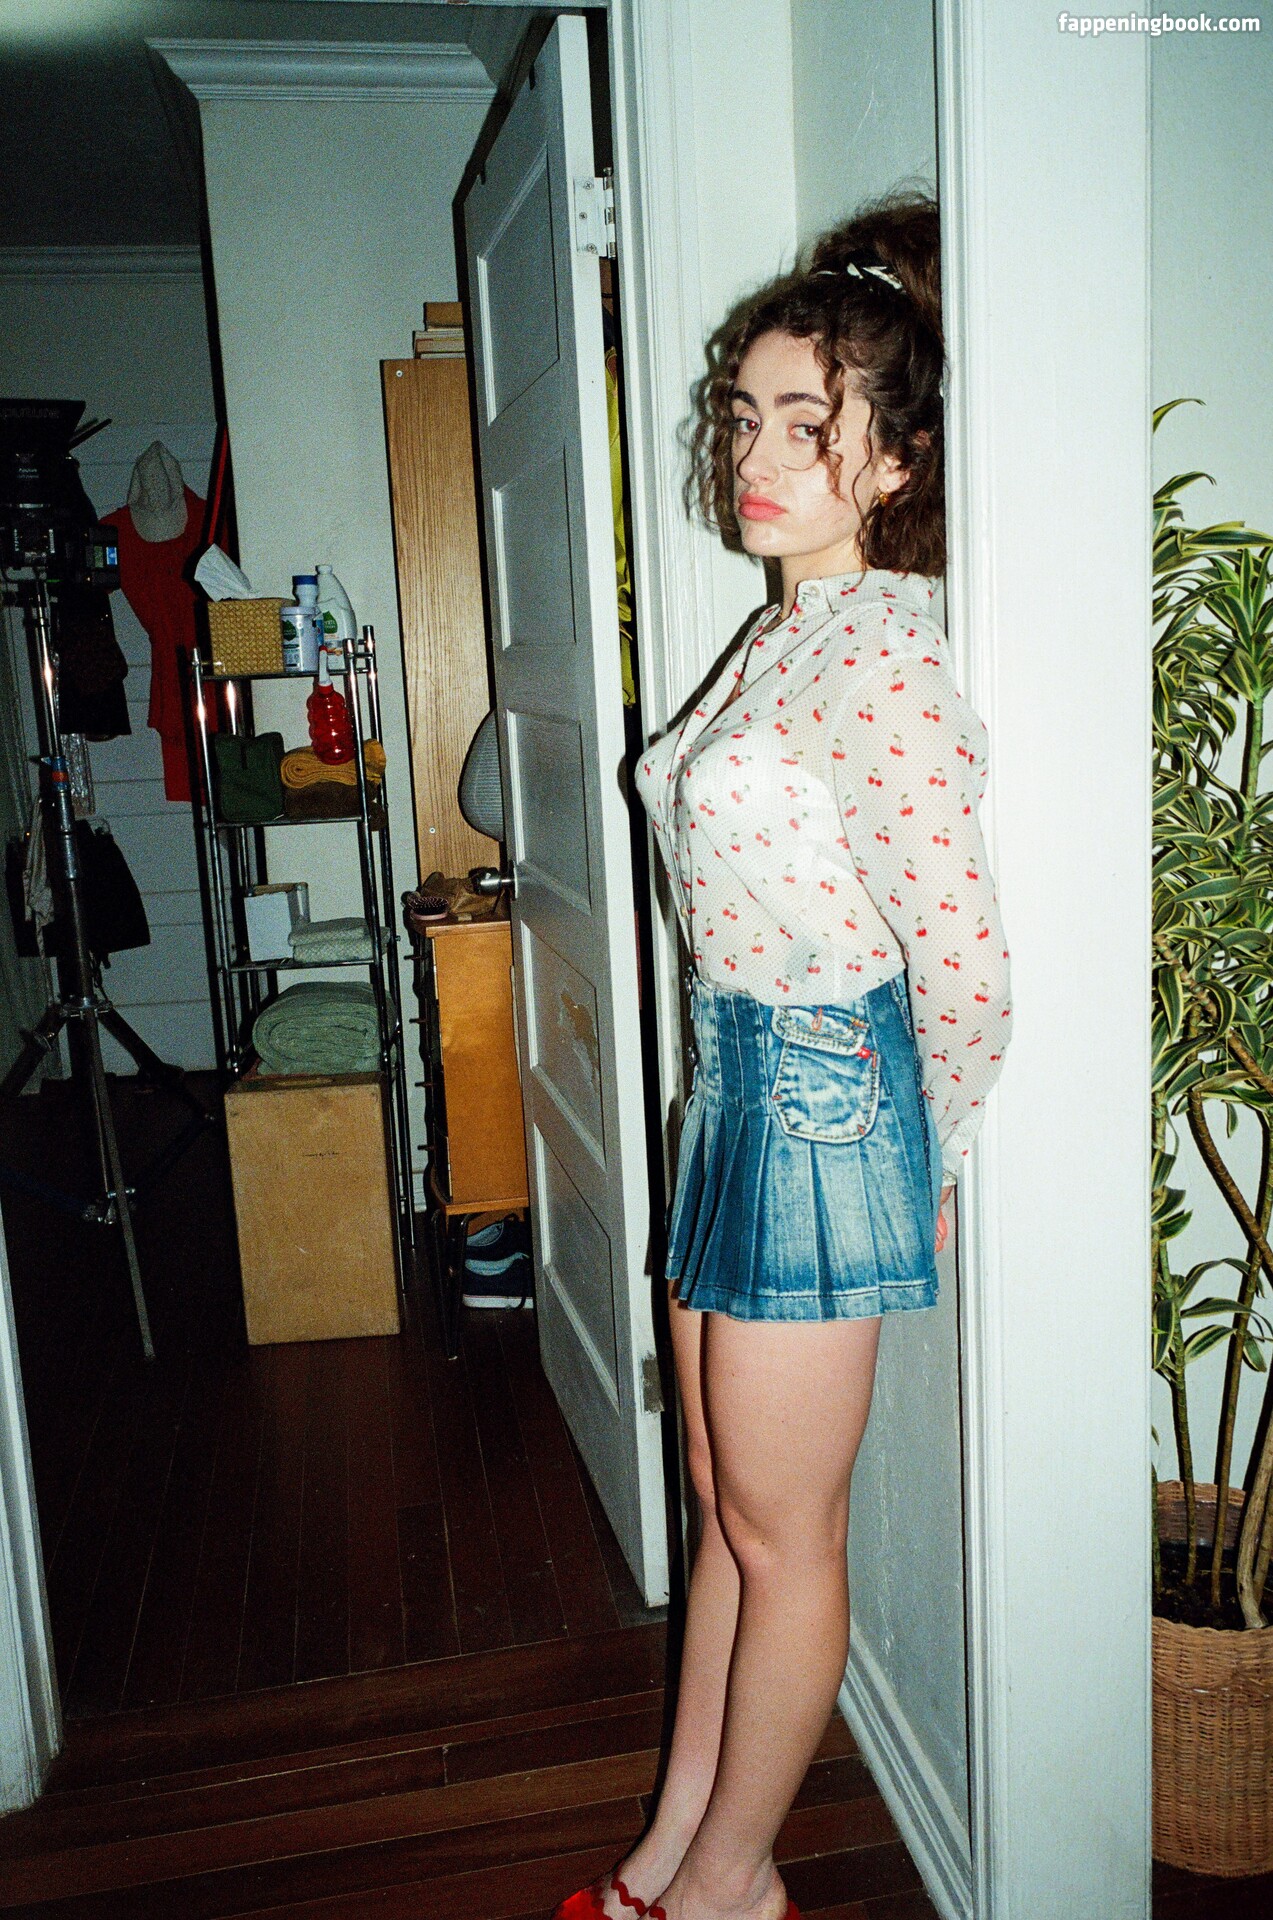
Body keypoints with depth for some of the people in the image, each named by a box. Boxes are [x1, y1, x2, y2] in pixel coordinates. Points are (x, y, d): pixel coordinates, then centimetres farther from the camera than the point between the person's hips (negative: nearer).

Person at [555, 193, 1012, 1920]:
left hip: (825, 1095, -9)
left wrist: (936, 1158, -7)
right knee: (732, 1501, 19)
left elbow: (965, 956, -22)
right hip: (744, 1077, 9)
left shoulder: (876, 655, -19)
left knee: (783, 1530, 9)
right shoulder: (783, 631, 11)